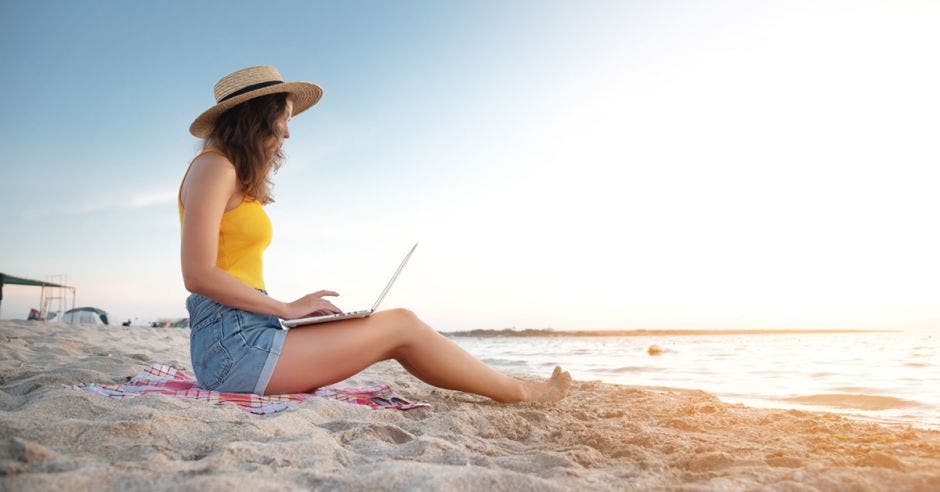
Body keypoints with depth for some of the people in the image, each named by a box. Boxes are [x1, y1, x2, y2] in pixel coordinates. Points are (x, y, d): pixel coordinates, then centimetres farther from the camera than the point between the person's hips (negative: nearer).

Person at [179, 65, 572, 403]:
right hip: (232, 342, -9)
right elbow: (198, 275, -18)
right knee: (401, 325, -7)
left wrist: (293, 309, 5)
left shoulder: (236, 176, 20)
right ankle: (521, 393, 8)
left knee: (395, 339, 5)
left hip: (239, 338, 9)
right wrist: (288, 309, -12)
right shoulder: (215, 167, -8)